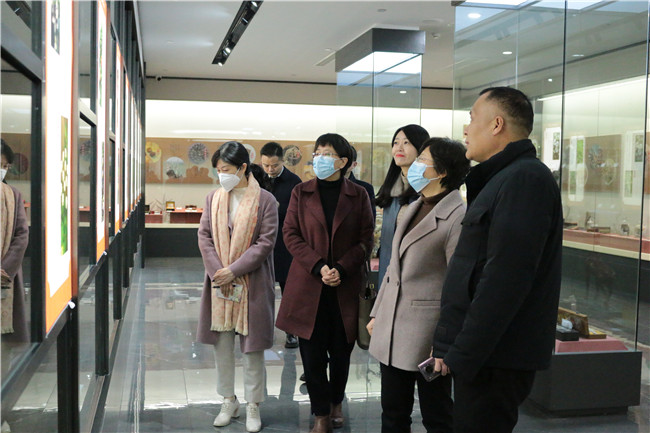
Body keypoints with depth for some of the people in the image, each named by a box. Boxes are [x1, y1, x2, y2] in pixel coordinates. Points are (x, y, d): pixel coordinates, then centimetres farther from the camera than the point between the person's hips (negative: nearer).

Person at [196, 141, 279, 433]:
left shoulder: (264, 200, -7)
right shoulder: (213, 199, 6)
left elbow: (265, 242, -10)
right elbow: (204, 237, 4)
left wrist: (233, 270, -15)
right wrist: (217, 273, -10)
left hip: (252, 284, -4)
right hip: (219, 283, 4)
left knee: (252, 346, 4)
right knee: (221, 344, 11)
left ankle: (253, 407, 18)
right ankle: (229, 402, 26)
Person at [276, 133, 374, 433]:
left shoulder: (358, 196, 3)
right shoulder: (301, 193, 5)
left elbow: (366, 240, 0)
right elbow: (290, 234, -1)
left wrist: (341, 268, -14)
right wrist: (318, 266, -13)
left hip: (346, 288, 0)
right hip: (308, 285, 1)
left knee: (341, 352, 9)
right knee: (312, 353, 4)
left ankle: (336, 402, 35)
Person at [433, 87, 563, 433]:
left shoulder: (525, 178, -16)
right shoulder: (504, 178, 16)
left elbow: (504, 279, -24)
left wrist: (462, 353, -20)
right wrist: (451, 344, 17)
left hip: (494, 356, -10)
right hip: (486, 352, 10)